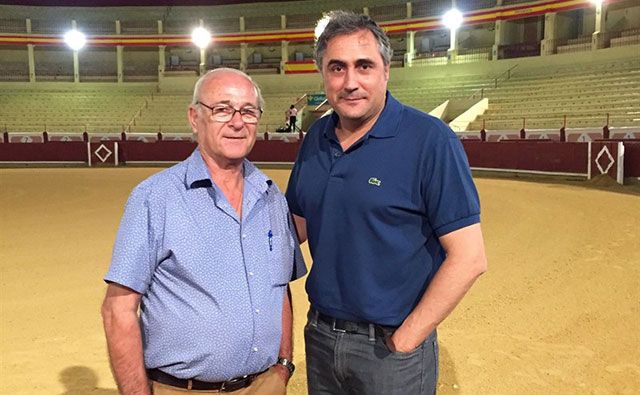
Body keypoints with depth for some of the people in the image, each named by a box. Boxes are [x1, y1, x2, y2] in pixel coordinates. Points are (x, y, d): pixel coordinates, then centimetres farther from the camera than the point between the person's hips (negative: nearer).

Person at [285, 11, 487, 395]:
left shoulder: (430, 139, -16)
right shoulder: (316, 138, 3)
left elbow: (469, 257, -17)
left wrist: (405, 339, -16)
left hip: (391, 347, -5)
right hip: (319, 334, 6)